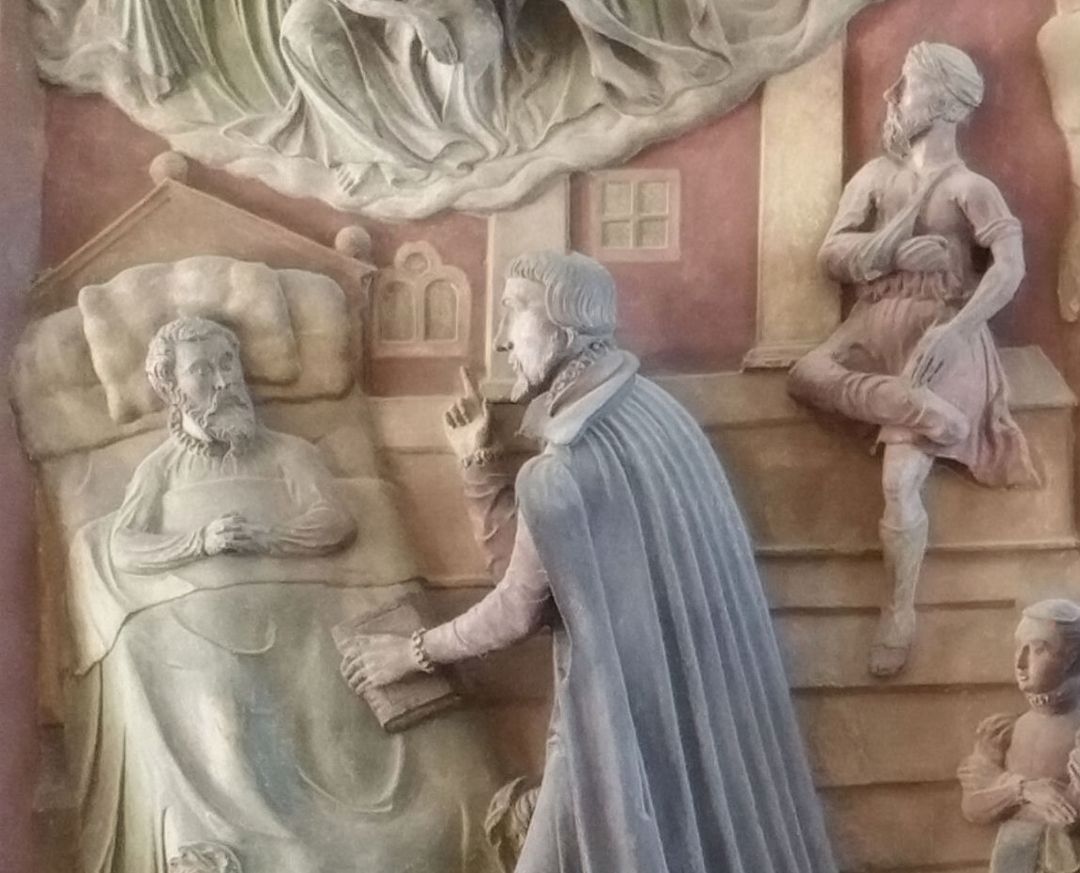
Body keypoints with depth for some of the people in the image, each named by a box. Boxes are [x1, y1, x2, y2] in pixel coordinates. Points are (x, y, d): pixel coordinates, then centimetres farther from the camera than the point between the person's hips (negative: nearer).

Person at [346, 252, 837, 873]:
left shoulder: (564, 475, -23)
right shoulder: (637, 409, 4)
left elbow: (517, 609, -8)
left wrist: (415, 651, 5)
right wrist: (481, 457, 6)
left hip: (628, 714, -9)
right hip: (689, 698, 9)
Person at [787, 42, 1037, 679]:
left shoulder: (968, 187, -2)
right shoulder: (875, 176, 14)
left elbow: (1011, 266, -16)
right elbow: (833, 255, 6)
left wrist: (952, 333, -27)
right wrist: (893, 247, -12)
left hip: (940, 332, -5)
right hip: (877, 326, 5)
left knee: (900, 480, -19)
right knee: (806, 377, -28)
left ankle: (902, 612, -4)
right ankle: (927, 412, -29)